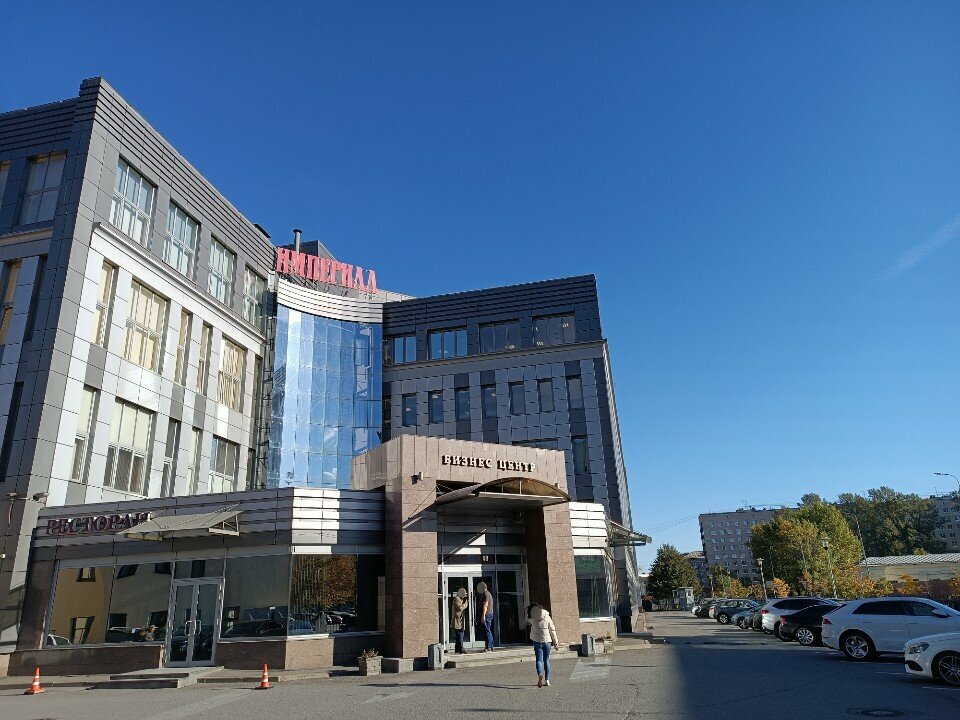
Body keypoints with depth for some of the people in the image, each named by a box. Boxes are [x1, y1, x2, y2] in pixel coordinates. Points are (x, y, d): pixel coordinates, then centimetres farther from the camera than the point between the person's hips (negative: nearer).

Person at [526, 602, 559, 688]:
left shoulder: (532, 619, -5)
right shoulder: (547, 617, -1)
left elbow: (527, 621, 20)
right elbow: (552, 630, 2)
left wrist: (529, 608, 18)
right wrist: (555, 642, 9)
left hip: (537, 642, -2)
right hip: (547, 641, 2)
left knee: (539, 660, 0)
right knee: (546, 660, 14)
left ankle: (540, 674, -27)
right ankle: (547, 680, 13)